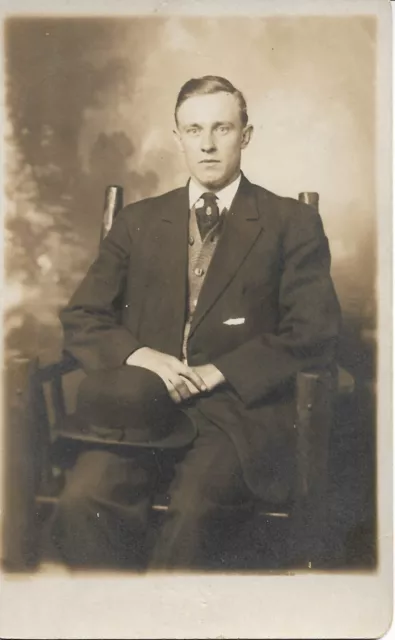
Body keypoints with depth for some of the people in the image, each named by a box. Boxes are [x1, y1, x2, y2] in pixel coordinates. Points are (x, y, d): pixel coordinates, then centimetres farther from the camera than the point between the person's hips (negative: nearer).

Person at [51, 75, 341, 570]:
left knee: (191, 507, -30)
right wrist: (139, 354, -9)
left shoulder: (292, 223, 9)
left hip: (238, 409, -2)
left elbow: (315, 335, -1)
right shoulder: (138, 221, 17)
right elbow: (80, 319, 11)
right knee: (81, 502, -25)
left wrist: (217, 372, -12)